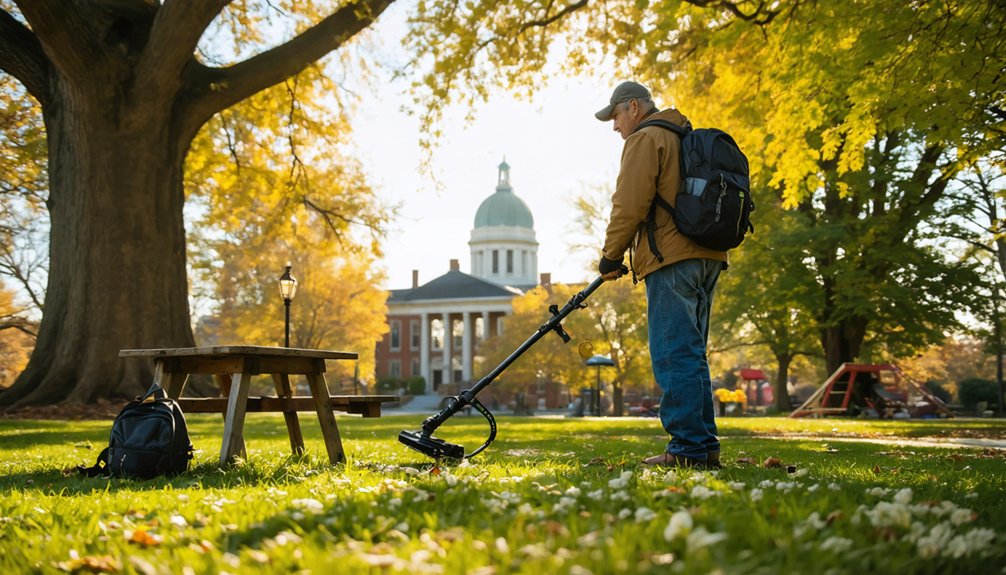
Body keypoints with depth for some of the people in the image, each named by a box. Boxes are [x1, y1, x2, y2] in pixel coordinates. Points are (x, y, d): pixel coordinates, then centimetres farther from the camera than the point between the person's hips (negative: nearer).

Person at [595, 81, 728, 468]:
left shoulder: (645, 139, -2)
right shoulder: (686, 138, 27)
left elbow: (630, 205, -12)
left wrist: (612, 255, -2)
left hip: (671, 259, -10)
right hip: (706, 257, 10)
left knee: (674, 356, -9)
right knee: (691, 356, 12)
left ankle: (688, 448, -11)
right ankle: (705, 445, 13)